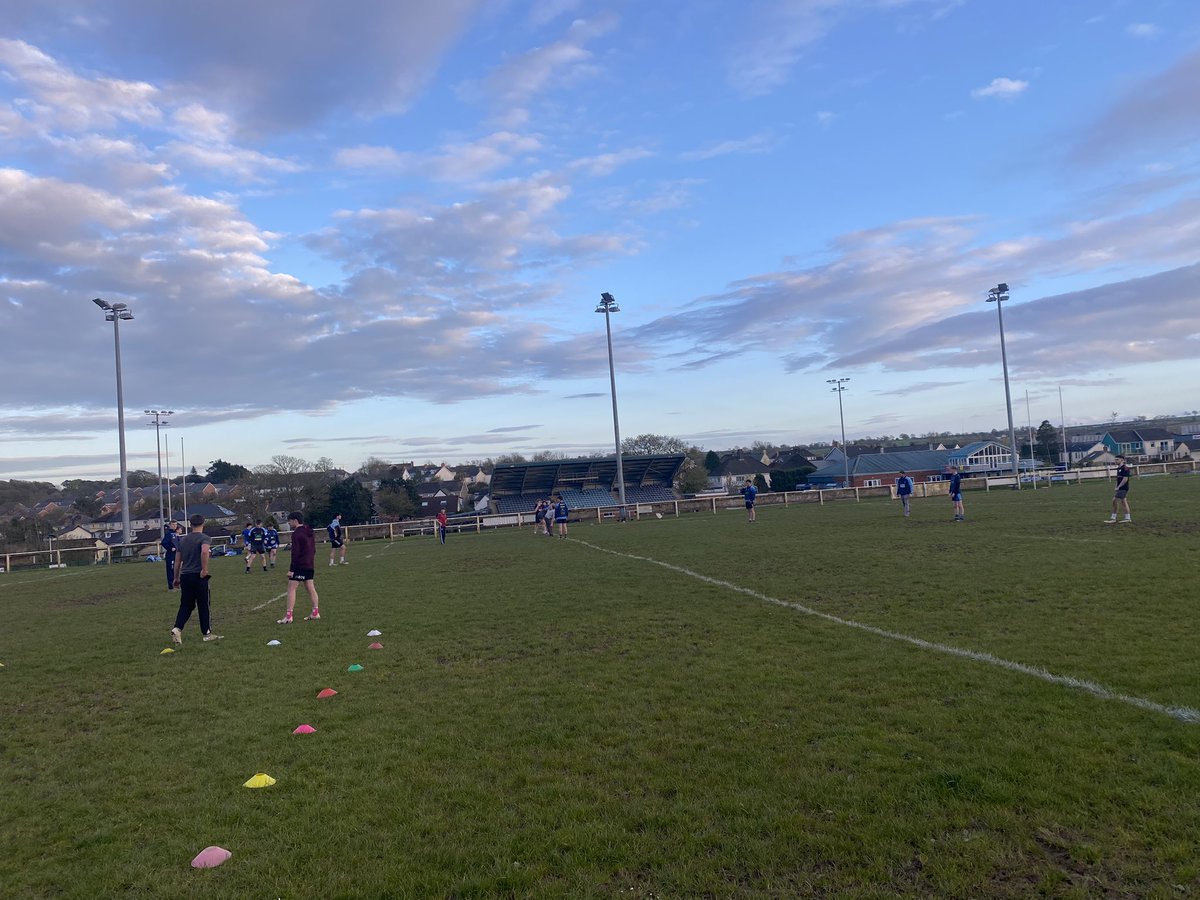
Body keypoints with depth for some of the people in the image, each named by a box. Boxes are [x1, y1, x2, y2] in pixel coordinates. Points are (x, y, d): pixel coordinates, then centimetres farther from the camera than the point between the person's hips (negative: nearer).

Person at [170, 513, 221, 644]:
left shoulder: (183, 539, 12)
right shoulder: (204, 538, -6)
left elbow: (177, 561, 14)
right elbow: (204, 551, -27)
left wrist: (176, 578, 22)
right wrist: (204, 569, -19)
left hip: (185, 576, 5)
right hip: (198, 576, -5)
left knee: (185, 605, 12)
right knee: (203, 606, 5)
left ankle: (177, 628, -7)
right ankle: (207, 634, 12)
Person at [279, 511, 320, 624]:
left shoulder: (297, 534, -14)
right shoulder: (309, 532, 13)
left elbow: (295, 552, -18)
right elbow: (313, 550, 18)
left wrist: (291, 569, -18)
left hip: (299, 566, -9)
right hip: (310, 565, 9)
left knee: (291, 589, -4)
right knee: (310, 588, 12)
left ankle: (288, 616, -6)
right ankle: (316, 612, 13)